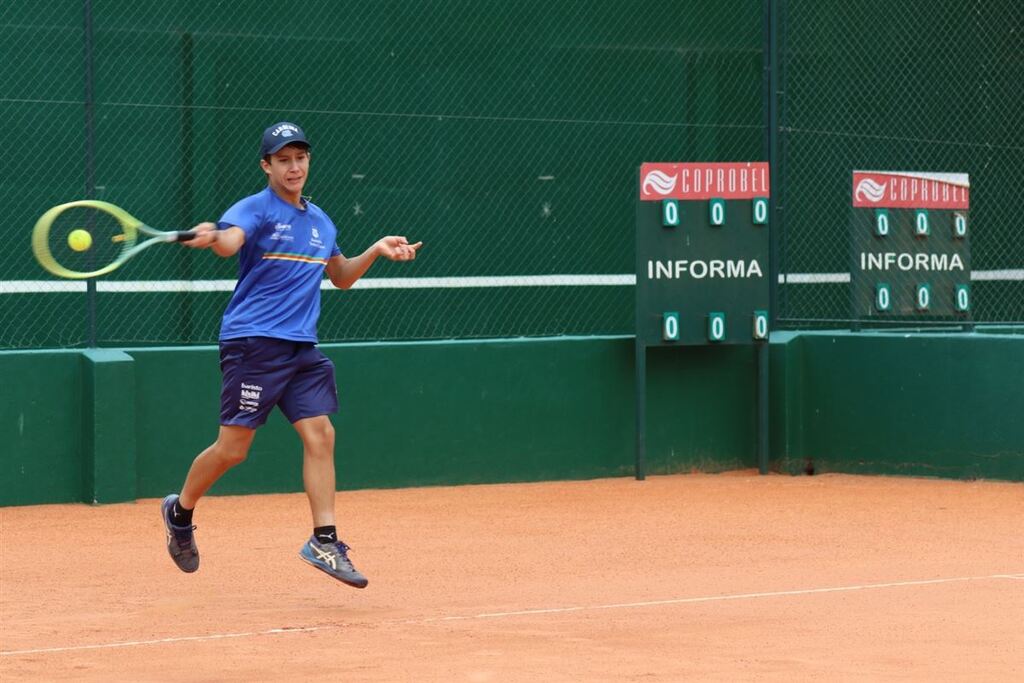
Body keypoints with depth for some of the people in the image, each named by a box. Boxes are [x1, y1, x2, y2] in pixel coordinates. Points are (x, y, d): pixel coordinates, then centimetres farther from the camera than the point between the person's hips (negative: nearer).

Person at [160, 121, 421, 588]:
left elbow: (341, 276, 30)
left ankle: (324, 540, -3)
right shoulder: (256, 209, -6)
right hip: (253, 343, -6)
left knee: (320, 435, -6)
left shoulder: (320, 222, 16)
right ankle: (180, 512, 21)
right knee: (233, 448, -3)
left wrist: (376, 251, 14)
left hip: (302, 348, 6)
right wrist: (210, 237, -52)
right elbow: (230, 240, -29)